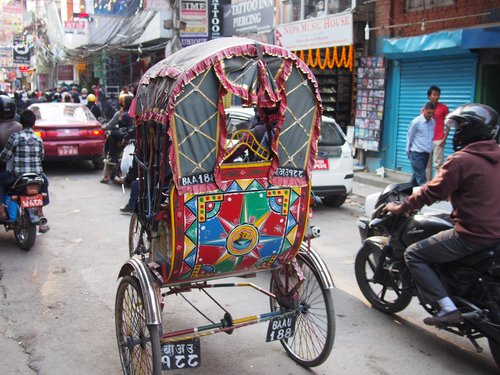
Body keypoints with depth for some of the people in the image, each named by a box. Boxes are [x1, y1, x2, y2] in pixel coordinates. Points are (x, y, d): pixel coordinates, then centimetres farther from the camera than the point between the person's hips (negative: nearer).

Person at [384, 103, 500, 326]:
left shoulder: (461, 160, -15)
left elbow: (433, 192, -12)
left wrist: (400, 208, -1)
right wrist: (450, 193, 34)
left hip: (472, 236, -9)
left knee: (413, 254, 1)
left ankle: (447, 308, -5)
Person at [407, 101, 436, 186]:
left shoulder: (432, 122, 7)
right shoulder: (416, 122, -9)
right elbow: (410, 137, -2)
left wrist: (430, 148, 14)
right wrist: (408, 151, 5)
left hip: (426, 153, 6)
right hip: (417, 153, -6)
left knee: (417, 176, 15)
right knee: (421, 178, -10)